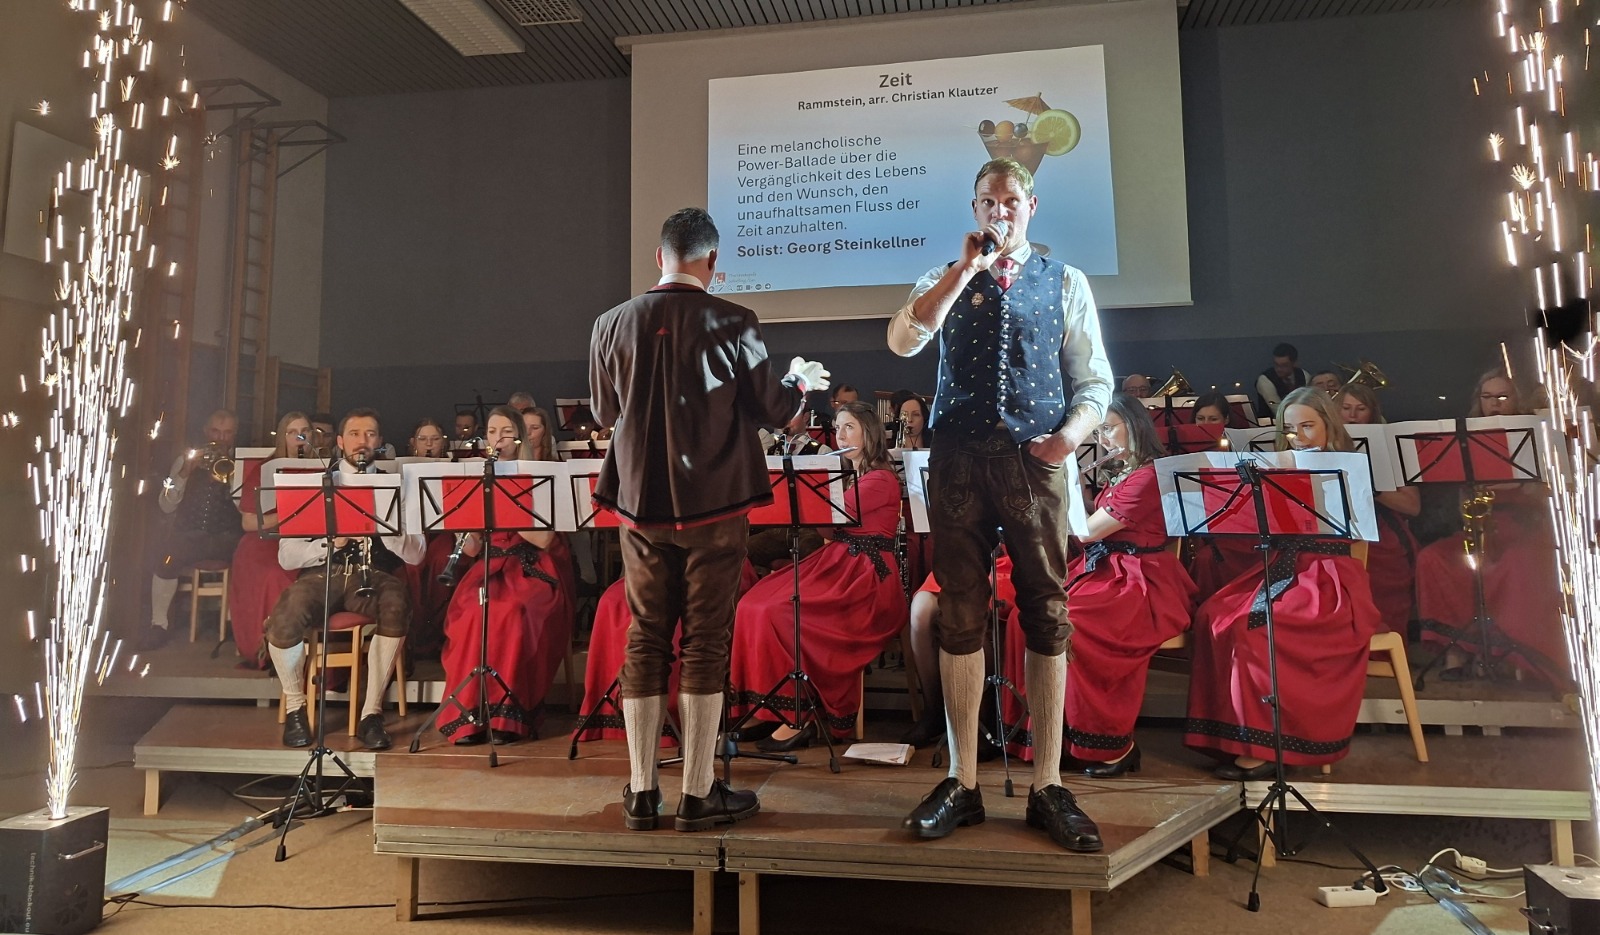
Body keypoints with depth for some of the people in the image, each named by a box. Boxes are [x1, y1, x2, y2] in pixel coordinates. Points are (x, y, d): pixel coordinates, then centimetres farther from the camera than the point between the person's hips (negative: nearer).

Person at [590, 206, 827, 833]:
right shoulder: (732, 324, -9)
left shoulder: (611, 326, 0)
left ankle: (640, 794, 18)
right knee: (705, 644, 5)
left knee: (646, 641, 11)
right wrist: (801, 382, 19)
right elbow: (774, 410, -1)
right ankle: (698, 796, 12)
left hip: (641, 507, 3)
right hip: (714, 507, -3)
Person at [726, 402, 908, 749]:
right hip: (835, 564, 8)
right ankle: (771, 710, -10)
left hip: (868, 577, -8)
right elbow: (825, 527, 13)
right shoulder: (847, 476, 23)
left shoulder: (882, 479, -6)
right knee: (752, 605, -12)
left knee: (778, 613, -26)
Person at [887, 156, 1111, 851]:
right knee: (961, 618, 3)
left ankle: (1048, 787, 12)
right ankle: (962, 784, 13)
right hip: (958, 462, 0)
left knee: (1048, 618, 1)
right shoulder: (948, 279, 13)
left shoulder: (1065, 283, 13)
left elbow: (1093, 379, 10)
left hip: (1036, 461, 0)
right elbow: (902, 340, -7)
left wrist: (1073, 432, -11)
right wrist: (968, 268, -10)